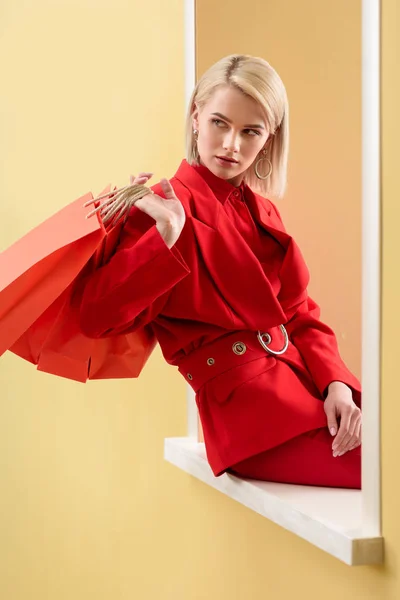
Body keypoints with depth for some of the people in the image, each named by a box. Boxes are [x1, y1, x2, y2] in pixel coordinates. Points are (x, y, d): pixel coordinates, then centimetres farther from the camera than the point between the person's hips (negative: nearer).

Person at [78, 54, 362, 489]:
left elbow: (300, 314, 15)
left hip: (301, 377, 7)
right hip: (250, 407, -7)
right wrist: (167, 237, -26)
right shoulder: (165, 208, -5)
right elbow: (98, 318, -16)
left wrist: (336, 382, -3)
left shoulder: (262, 212, 18)